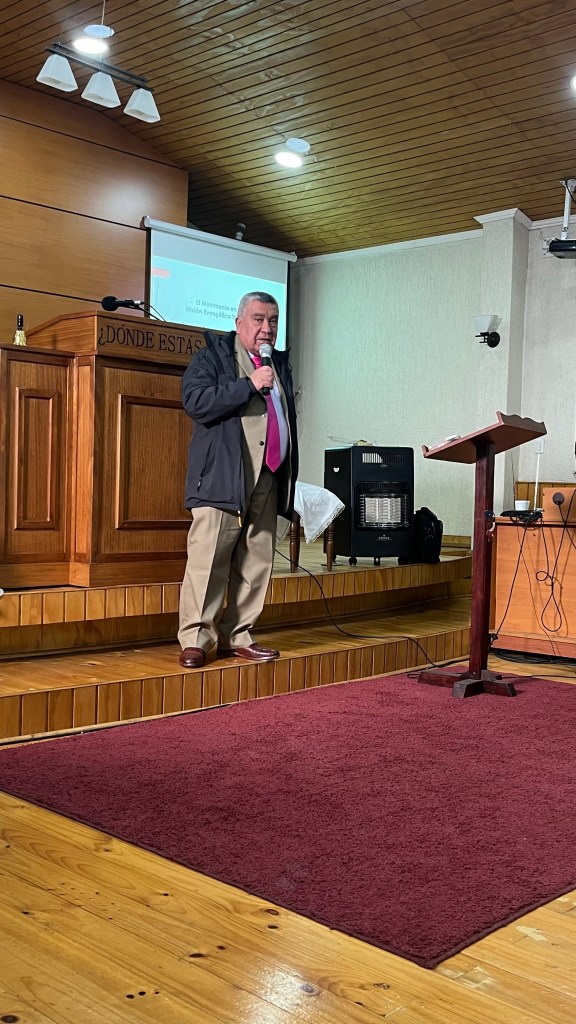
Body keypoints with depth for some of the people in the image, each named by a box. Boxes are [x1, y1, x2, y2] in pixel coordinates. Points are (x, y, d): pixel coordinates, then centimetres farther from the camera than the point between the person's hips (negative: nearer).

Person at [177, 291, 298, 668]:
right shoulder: (212, 356, 3)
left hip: (268, 481, 6)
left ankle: (237, 637, 14)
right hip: (223, 478, -6)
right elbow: (196, 401, -14)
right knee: (208, 559, -8)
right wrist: (249, 385, -15)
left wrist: (290, 478, 21)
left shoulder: (280, 363, 21)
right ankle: (195, 638, 0)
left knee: (256, 563, 5)